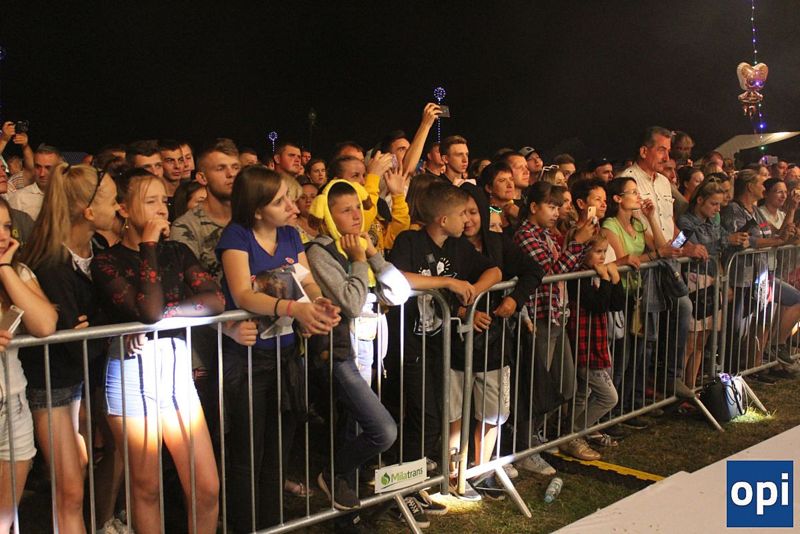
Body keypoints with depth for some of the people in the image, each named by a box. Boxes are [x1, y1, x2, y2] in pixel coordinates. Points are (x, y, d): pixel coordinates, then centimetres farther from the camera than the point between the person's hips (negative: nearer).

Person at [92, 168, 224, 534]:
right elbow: (149, 309, -21)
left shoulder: (178, 252, 7)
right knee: (146, 488, 9)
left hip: (177, 370, 3)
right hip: (132, 374, -3)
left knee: (207, 489, 2)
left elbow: (215, 300, -8)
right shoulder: (106, 262, -5)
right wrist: (149, 246, -12)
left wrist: (163, 314, -18)